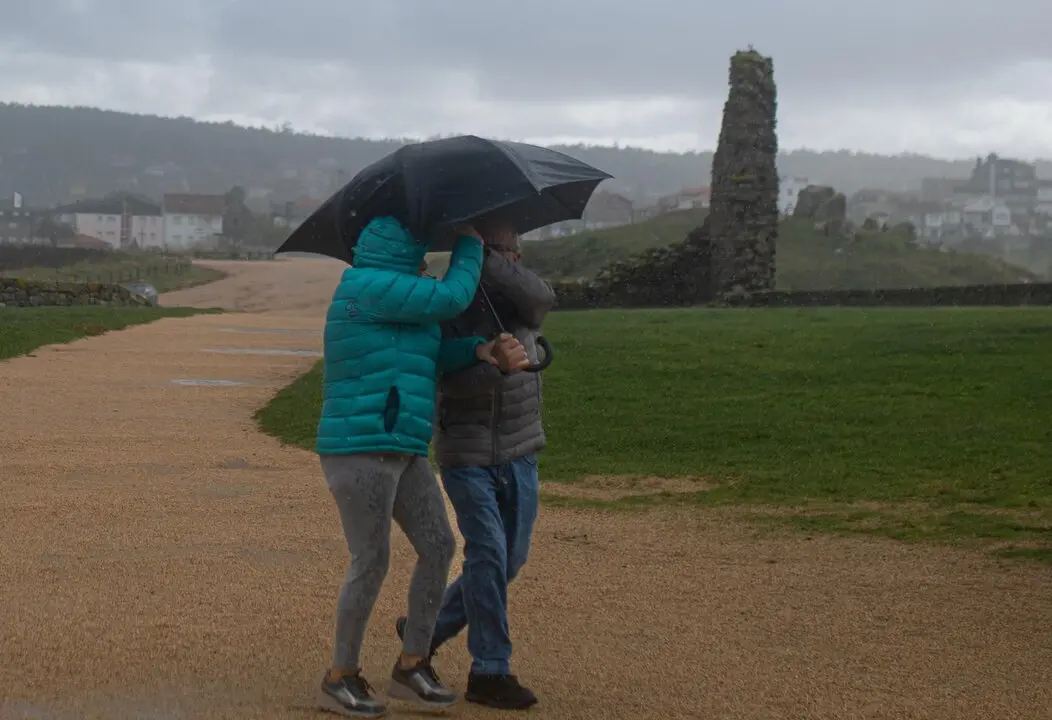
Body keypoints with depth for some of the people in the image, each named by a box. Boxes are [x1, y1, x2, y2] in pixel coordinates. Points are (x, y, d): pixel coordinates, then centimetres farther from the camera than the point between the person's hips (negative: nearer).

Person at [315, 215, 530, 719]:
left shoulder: (391, 300, 19)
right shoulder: (371, 286, -13)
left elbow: (434, 354, 14)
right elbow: (451, 299, -10)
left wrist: (478, 350, -4)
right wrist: (469, 243, 5)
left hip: (399, 450, 10)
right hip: (359, 451, -10)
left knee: (439, 548, 7)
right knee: (371, 565, -4)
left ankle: (411, 668, 16)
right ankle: (339, 679, 12)